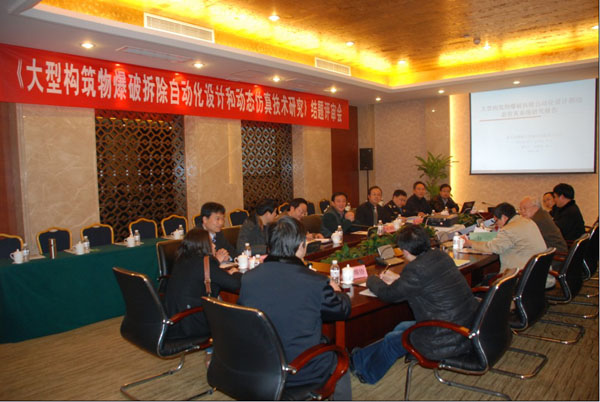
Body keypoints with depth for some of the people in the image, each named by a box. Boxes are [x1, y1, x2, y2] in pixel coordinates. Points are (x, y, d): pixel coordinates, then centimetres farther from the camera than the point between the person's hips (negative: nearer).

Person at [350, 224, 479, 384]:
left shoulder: (417, 270, -25)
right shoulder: (441, 255, 0)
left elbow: (388, 294, -8)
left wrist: (372, 280, 10)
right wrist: (399, 278, 23)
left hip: (448, 341, -8)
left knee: (392, 340, 14)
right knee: (402, 327, 23)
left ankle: (359, 362, 39)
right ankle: (362, 357, 38)